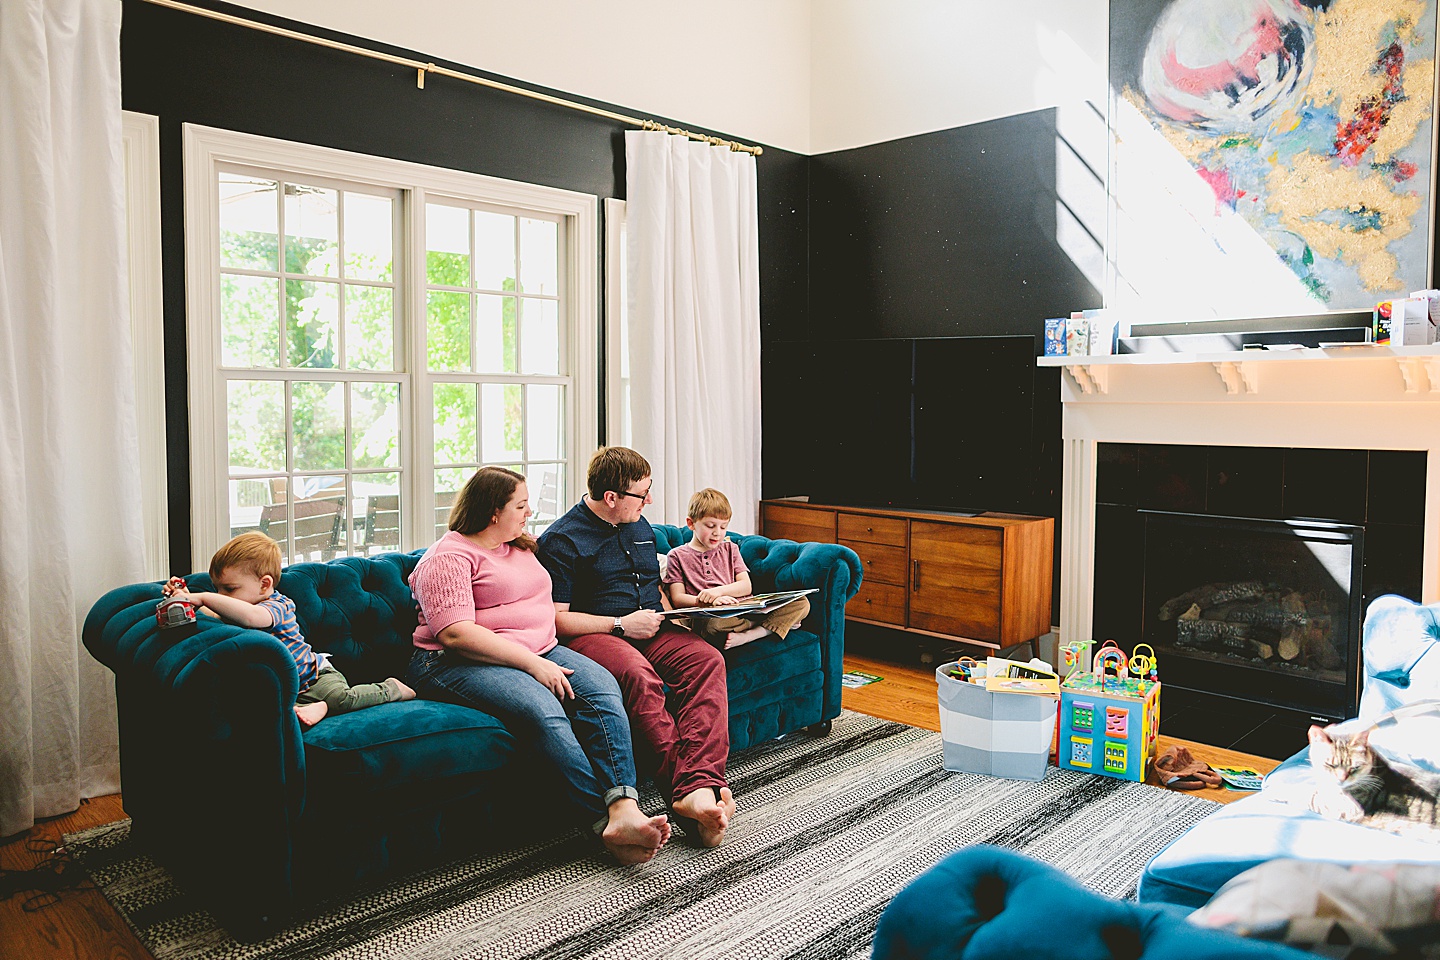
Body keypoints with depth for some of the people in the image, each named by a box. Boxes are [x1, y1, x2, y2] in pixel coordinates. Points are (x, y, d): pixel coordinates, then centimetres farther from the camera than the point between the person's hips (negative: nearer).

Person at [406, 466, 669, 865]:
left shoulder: (521, 548, 22)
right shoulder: (449, 557, -5)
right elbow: (456, 634, -17)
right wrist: (533, 664, -21)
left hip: (539, 653, 7)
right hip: (457, 665, -7)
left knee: (602, 688, -22)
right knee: (542, 710, -34)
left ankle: (624, 809, -36)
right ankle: (605, 820, -33)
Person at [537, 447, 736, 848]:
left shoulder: (640, 528, 20)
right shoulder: (561, 540, -3)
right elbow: (557, 618, -9)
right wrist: (621, 625, -13)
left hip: (649, 631, 6)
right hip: (593, 635, -6)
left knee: (707, 660, -25)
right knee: (639, 675, -39)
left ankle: (702, 785, -40)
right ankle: (686, 786, -42)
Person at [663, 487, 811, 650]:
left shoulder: (730, 549, 22)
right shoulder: (677, 556, 10)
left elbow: (746, 586, 10)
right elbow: (677, 599, 0)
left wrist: (718, 591, -10)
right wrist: (706, 601, -19)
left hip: (740, 611, 5)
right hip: (704, 617, -4)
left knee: (801, 603, -14)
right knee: (714, 623, -44)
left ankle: (745, 636, -30)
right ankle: (771, 624, -18)